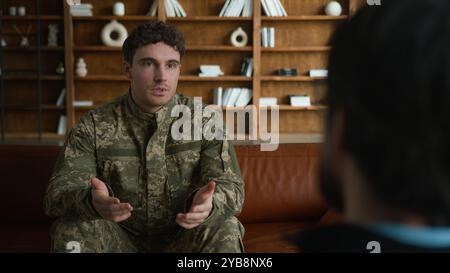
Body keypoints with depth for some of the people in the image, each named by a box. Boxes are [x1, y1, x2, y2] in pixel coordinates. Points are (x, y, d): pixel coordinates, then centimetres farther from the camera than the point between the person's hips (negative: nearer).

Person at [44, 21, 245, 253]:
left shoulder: (205, 120, -6)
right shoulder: (94, 126, -7)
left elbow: (230, 185, -13)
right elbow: (59, 191, -14)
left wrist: (209, 203, -39)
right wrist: (91, 200, -40)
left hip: (183, 239, 0)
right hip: (120, 241, 0)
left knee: (225, 229, -29)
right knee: (71, 230, -28)